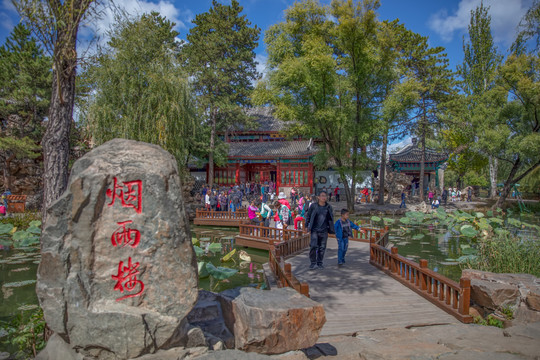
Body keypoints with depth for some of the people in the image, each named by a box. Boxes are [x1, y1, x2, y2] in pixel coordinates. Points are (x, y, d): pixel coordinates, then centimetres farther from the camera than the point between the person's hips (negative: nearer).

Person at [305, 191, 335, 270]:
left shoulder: (329, 207, 3)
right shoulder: (314, 206, -3)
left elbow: (331, 218, 14)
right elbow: (308, 216, 6)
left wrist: (331, 229, 13)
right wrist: (306, 226, 2)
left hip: (324, 231, 2)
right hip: (314, 230, -2)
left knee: (322, 247, 7)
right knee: (313, 246, -11)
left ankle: (320, 263, 21)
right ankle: (313, 263, 3)